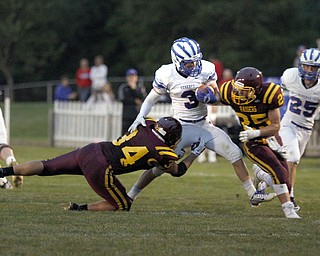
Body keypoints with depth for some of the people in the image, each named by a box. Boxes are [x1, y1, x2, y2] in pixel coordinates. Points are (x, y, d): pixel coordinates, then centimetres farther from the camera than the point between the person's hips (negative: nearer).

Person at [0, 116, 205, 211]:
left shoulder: (147, 125, 10)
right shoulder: (164, 153, -2)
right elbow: (178, 171, 20)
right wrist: (195, 154, 32)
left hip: (89, 150, 6)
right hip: (99, 169, -6)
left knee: (45, 167, 14)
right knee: (123, 206, 10)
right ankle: (81, 209, -1)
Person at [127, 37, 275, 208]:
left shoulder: (206, 69, -8)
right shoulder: (167, 75, -13)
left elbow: (216, 96, 0)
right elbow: (151, 99, -1)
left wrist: (208, 97, -24)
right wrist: (140, 117, -17)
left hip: (204, 125, 3)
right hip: (181, 128, -3)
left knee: (235, 153, -6)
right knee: (159, 166, -7)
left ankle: (253, 195, 3)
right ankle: (130, 195, 10)